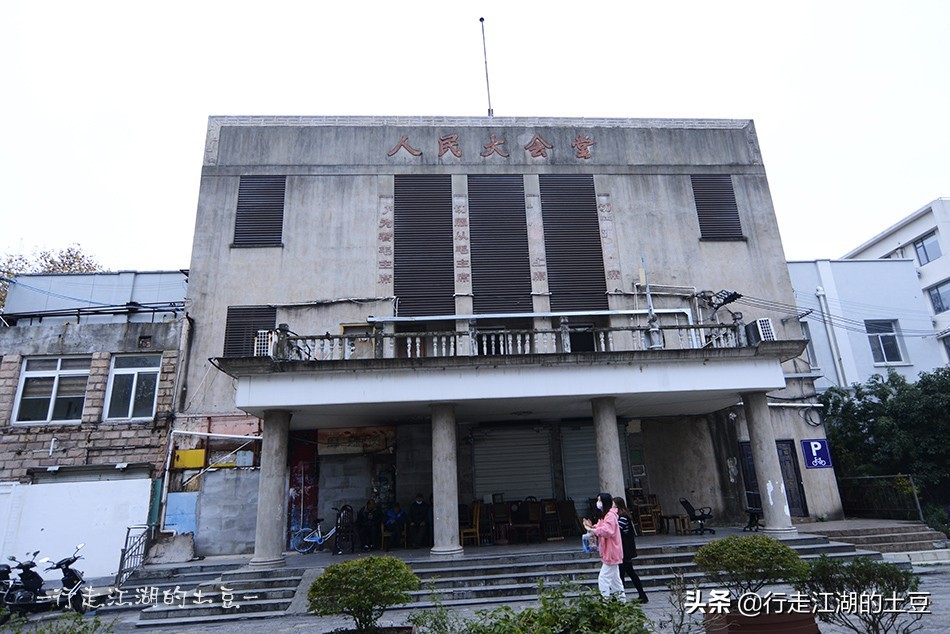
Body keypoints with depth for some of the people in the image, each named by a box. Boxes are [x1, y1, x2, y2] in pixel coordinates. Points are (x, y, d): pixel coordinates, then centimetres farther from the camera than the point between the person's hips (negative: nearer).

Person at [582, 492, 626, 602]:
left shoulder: (610, 515, -18)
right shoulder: (605, 515, 16)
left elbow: (607, 531, -30)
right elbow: (601, 529, 19)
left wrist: (592, 530, -26)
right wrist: (592, 526, 1)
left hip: (611, 553, -11)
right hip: (609, 553, 11)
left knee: (603, 578, -10)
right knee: (614, 577, 18)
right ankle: (621, 597, 27)